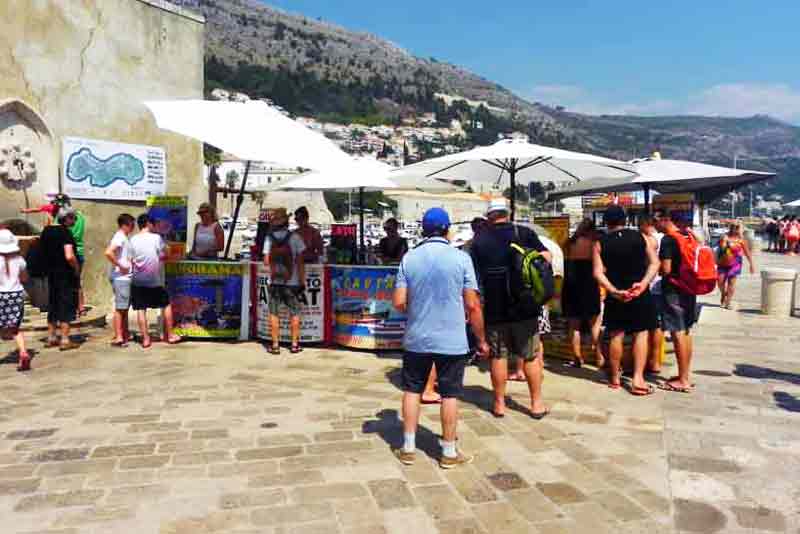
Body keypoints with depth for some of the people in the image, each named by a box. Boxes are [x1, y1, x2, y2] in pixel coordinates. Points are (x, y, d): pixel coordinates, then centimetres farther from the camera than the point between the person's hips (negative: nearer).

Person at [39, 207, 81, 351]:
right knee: (66, 307, -2)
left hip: (51, 274, 8)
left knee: (52, 306, 16)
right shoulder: (65, 233, -16)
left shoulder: (46, 231, 9)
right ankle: (65, 340, 0)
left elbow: (43, 251, 17)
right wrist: (77, 270, -11)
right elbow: (69, 256, -25)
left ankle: (51, 338, 24)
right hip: (66, 275, -8)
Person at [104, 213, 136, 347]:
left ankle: (125, 334, 25)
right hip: (120, 277, -10)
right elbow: (108, 253, -28)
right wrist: (120, 266, -21)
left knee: (125, 306, 16)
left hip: (125, 277, 10)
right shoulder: (119, 237, -14)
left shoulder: (125, 237, 15)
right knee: (120, 307, -6)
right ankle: (118, 337, -2)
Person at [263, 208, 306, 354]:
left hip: (275, 282, 1)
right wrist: (302, 281, -1)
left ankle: (275, 345, 8)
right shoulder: (295, 237, -4)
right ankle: (294, 344, 12)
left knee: (273, 313, 8)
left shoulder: (269, 238, -1)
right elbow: (300, 262, -6)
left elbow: (266, 261, -4)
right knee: (294, 313, 9)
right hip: (292, 282, -1)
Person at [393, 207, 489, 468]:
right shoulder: (461, 258, -8)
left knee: (412, 390, 15)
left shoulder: (409, 258, -2)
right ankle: (449, 452, 19)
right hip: (452, 341, -2)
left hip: (416, 339, 2)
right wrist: (481, 339, 2)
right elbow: (472, 305, -9)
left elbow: (399, 302, -4)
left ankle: (408, 448, 22)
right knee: (450, 395, 9)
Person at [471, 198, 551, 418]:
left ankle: (499, 404, 16)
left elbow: (474, 278, 2)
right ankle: (536, 404, 17)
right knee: (531, 356, 10)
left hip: (494, 309, 1)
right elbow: (546, 256, -6)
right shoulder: (524, 233, -2)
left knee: (498, 356, 9)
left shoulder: (479, 241, 1)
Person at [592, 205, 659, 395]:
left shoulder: (600, 243, -3)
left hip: (616, 295, 0)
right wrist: (643, 283, -15)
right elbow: (654, 262, -7)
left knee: (616, 335, 9)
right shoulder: (640, 237, 0)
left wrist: (614, 291, -16)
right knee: (641, 333, 7)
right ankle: (638, 379, 0)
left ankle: (614, 378, 20)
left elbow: (598, 273, -13)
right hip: (640, 293, 0)